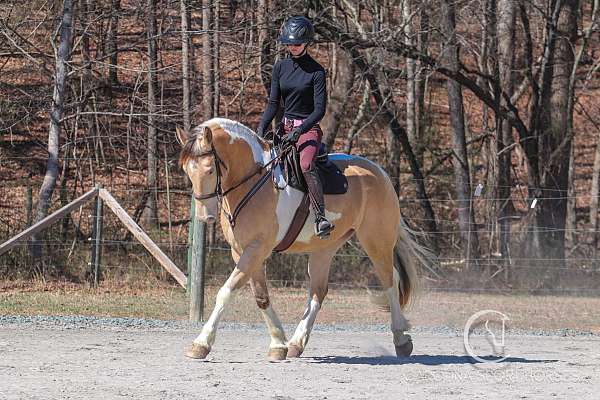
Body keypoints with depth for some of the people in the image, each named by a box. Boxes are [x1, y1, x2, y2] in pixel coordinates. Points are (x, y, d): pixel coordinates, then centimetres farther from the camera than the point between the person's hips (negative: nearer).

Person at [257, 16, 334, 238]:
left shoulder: (316, 72, -7)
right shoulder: (280, 67, 8)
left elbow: (320, 109, -12)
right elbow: (273, 103, 8)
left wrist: (299, 131, -24)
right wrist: (261, 129, -8)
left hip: (309, 129, -6)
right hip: (286, 126, 6)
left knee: (306, 165, -32)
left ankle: (321, 219, -41)